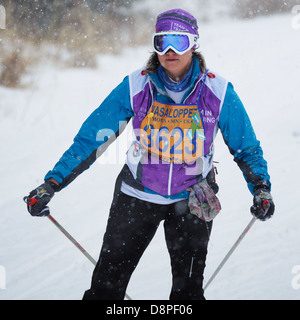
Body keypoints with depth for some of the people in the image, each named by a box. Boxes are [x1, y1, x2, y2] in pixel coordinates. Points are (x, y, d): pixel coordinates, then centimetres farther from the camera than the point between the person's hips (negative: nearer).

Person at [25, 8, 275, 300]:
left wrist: (261, 188, -16)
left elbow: (246, 147, 0)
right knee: (108, 282, 2)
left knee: (188, 287, 2)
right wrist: (51, 184, -11)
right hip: (138, 194, 0)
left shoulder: (218, 92, -11)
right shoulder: (135, 87, -12)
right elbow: (91, 138, -7)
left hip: (191, 199, 0)